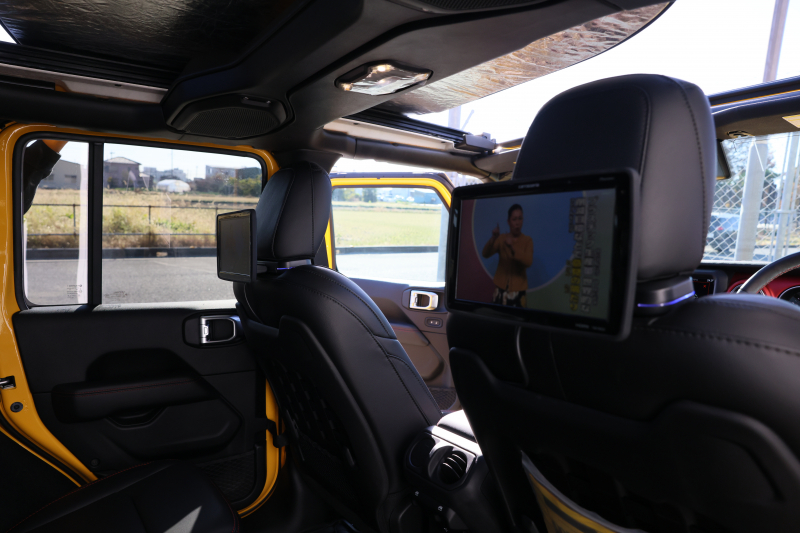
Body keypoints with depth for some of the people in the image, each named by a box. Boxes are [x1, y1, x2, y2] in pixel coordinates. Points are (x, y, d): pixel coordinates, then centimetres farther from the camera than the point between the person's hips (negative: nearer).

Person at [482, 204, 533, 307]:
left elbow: (528, 262, -14)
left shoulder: (527, 240, 0)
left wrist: (512, 247, -24)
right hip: (501, 286, 1)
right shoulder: (502, 238, 4)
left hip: (518, 288, -1)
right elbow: (486, 254, -7)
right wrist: (493, 239, -24)